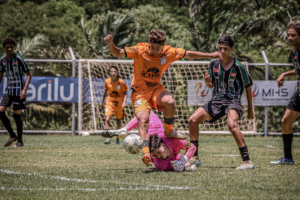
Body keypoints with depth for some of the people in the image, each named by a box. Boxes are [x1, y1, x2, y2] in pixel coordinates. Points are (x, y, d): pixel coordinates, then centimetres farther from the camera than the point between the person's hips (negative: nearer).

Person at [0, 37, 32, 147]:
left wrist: (25, 90, -19)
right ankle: (12, 135, 8)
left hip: (18, 90, -6)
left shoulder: (18, 59, -12)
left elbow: (29, 74, -10)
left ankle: (20, 141, 6)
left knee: (16, 114, -4)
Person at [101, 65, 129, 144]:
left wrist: (124, 102, -19)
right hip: (110, 102, 0)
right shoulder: (107, 81, -6)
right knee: (107, 119, -19)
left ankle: (117, 139, 28)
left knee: (118, 120, 13)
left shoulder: (121, 82, -13)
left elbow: (125, 93, -4)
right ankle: (108, 138, -21)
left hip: (119, 103, 0)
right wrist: (102, 102, 16)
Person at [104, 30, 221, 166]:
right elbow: (117, 53, -16)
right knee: (143, 119, -24)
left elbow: (189, 54, 7)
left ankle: (169, 130, -4)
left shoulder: (169, 52, -7)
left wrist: (210, 55, 9)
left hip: (156, 88, 2)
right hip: (139, 91, -2)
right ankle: (146, 152, -26)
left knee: (170, 102, -29)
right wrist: (111, 44, -37)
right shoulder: (139, 50, -16)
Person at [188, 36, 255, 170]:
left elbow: (248, 87, 2)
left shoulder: (238, 66, -7)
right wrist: (207, 82, -10)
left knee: (232, 124, -34)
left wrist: (250, 109, 4)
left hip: (233, 101, -6)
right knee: (193, 120, -6)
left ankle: (247, 161, -30)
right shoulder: (214, 64, 5)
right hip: (216, 101, 6)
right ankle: (194, 157, 5)